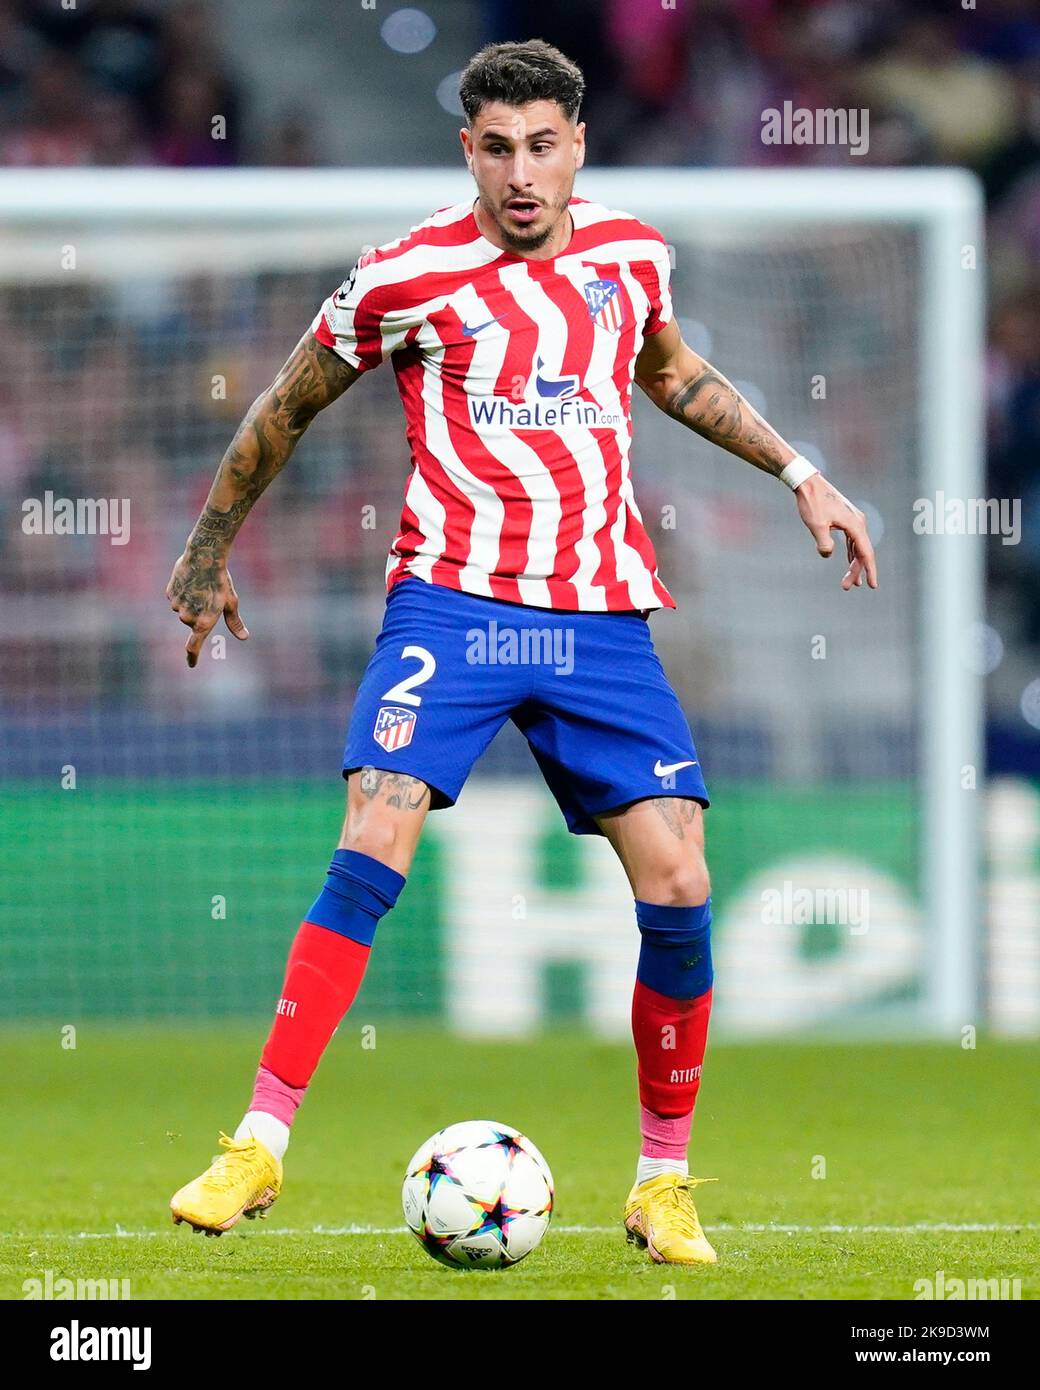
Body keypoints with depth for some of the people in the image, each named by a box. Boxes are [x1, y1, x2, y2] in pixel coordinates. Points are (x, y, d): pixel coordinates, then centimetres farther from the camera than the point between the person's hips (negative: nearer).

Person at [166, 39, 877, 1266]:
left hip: (601, 614, 3)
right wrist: (208, 554, 19)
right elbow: (287, 407, 11)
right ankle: (259, 1146, -15)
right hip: (454, 600, -3)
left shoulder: (630, 254, 8)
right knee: (372, 850, -21)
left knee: (676, 886, -7)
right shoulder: (409, 278, -4)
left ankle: (664, 1185, 9)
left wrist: (797, 474, 27)